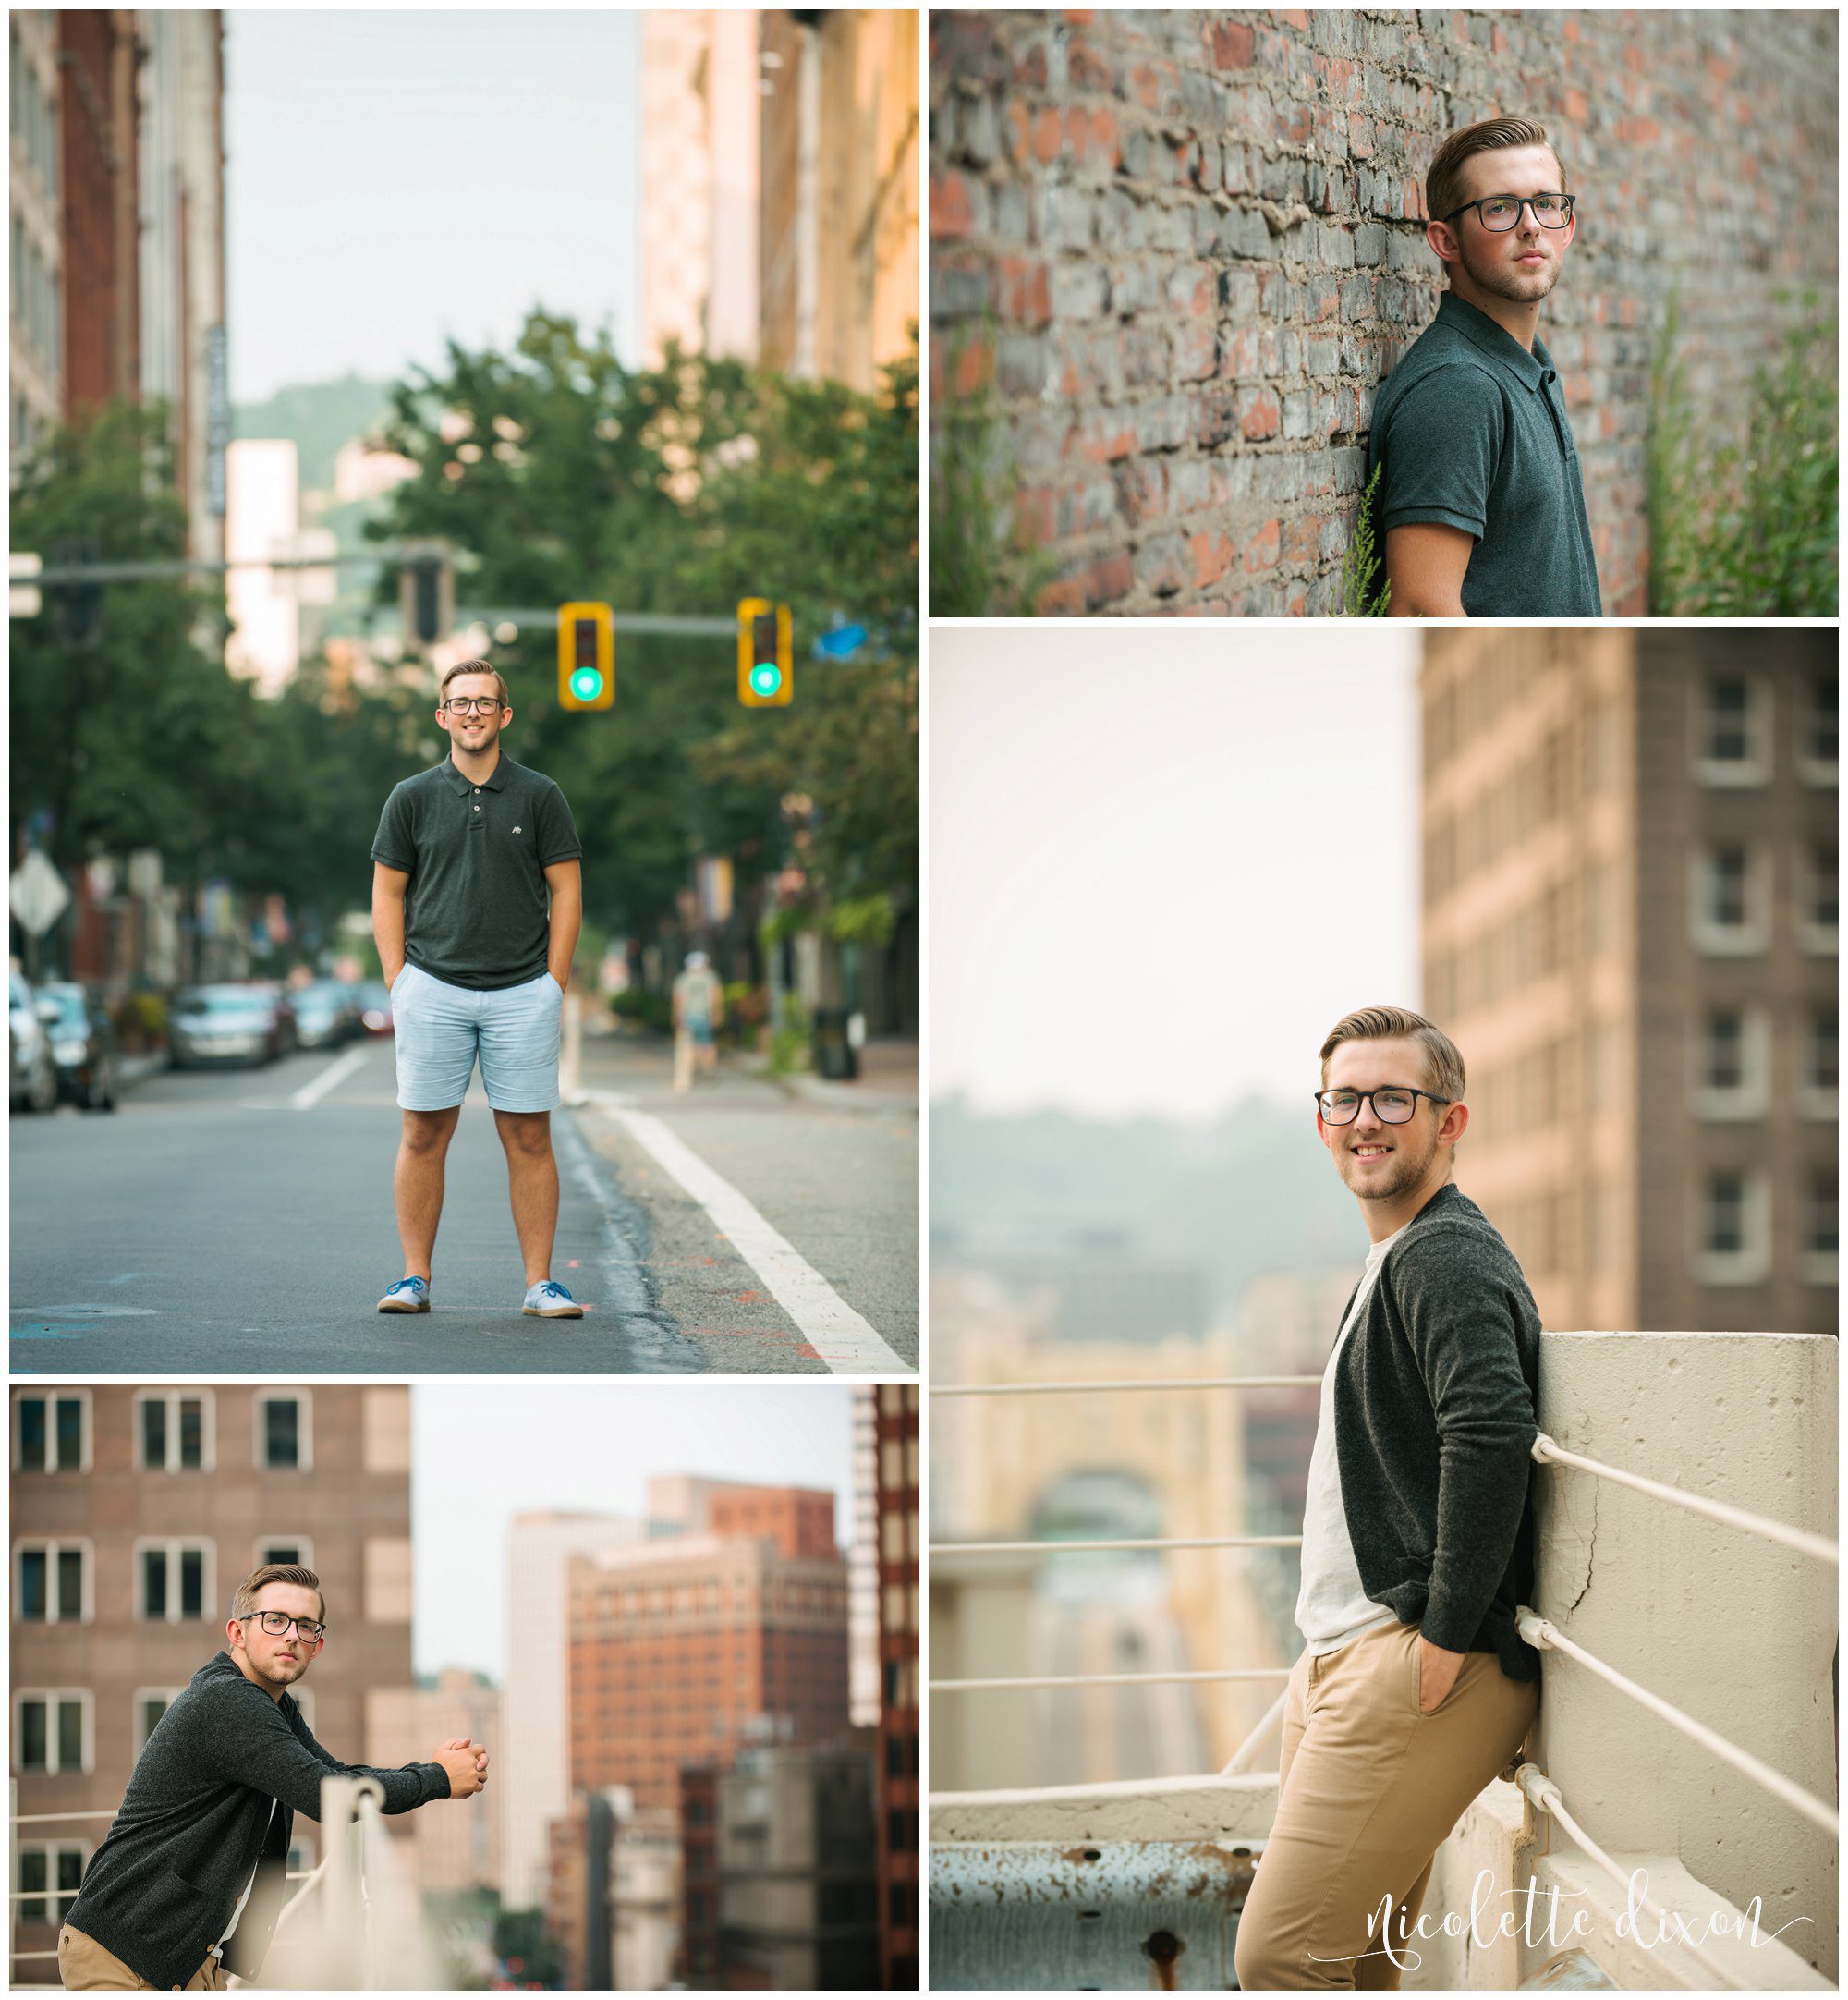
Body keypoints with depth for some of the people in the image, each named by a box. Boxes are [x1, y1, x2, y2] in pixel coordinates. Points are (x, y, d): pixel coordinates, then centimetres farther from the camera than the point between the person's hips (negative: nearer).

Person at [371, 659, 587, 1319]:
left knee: (529, 1139, 1)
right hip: (432, 990, 0)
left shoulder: (539, 795, 4)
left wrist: (553, 986, -2)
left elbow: (566, 891, 5)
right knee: (424, 1135, 2)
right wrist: (398, 985, 0)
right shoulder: (413, 797, 6)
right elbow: (388, 893, 8)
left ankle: (540, 1284, 5)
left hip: (523, 994, 0)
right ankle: (415, 1279, 9)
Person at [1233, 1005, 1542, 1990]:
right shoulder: (1397, 1257, 21)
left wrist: (1445, 1636, -23)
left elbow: (1493, 1434, -28)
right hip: (1346, 1661, 11)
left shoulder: (1445, 1256, -12)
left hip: (1418, 1667, -10)